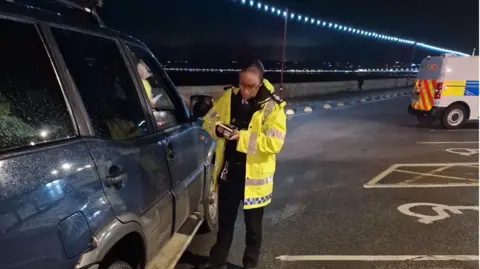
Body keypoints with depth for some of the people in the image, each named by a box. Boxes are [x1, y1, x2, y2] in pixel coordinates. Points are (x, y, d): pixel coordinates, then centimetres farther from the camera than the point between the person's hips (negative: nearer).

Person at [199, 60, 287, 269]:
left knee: (253, 225, 14)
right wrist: (218, 128, -15)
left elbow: (275, 142, -22)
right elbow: (209, 119, 7)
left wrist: (243, 136, -29)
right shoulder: (228, 96, -1)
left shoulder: (272, 107, -15)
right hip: (227, 170, 4)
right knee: (225, 220, 20)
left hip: (254, 175, -4)